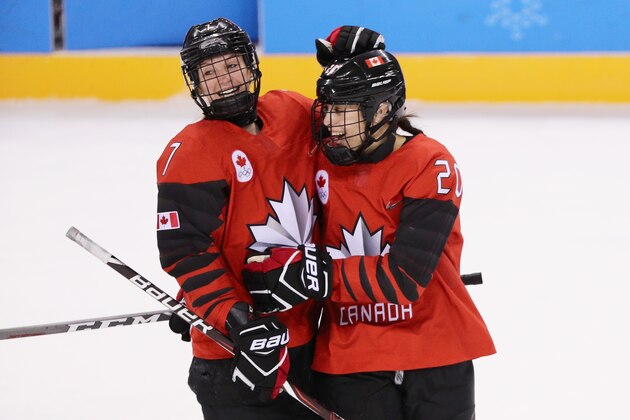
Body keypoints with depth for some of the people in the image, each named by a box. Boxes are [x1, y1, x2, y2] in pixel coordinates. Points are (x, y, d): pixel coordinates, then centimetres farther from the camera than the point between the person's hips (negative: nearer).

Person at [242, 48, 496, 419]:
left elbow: (403, 279, -23)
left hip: (436, 350, -3)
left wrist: (321, 274, -27)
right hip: (349, 357, 3)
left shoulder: (431, 167, -16)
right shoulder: (321, 159, -2)